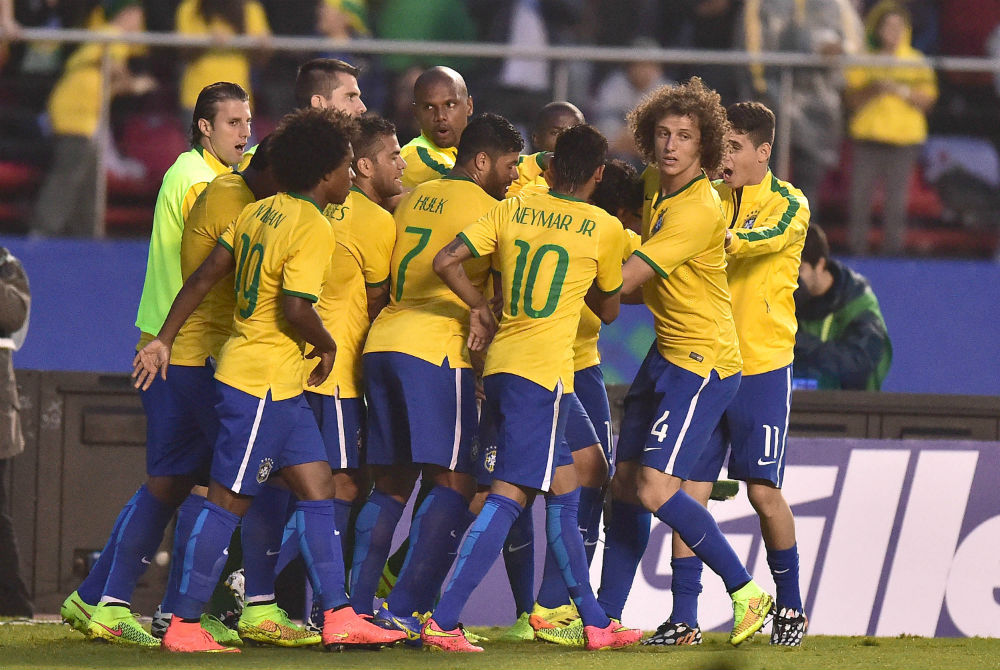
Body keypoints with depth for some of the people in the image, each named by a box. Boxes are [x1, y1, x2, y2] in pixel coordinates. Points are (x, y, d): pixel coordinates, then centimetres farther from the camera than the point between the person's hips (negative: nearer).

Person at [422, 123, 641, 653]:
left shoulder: (510, 211, 9)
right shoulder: (604, 229, 0)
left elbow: (445, 263, 1)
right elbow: (609, 309, 14)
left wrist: (479, 309, 15)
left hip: (500, 366, 6)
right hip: (543, 371, -6)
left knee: (564, 490, 13)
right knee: (509, 496, -8)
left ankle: (594, 622, 17)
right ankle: (442, 621, -16)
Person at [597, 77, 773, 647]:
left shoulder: (698, 210, -22)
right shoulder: (656, 183, 7)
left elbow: (621, 280, -21)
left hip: (703, 361, -9)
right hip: (666, 354, 9)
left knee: (656, 489, -16)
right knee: (625, 486, 8)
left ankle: (746, 591, -3)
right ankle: (606, 617, 15)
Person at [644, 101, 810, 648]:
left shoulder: (788, 206, -5)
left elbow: (759, 240, -24)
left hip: (761, 366, -4)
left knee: (763, 491, -1)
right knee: (690, 489, -2)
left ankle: (790, 604, 18)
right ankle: (684, 619, 1)